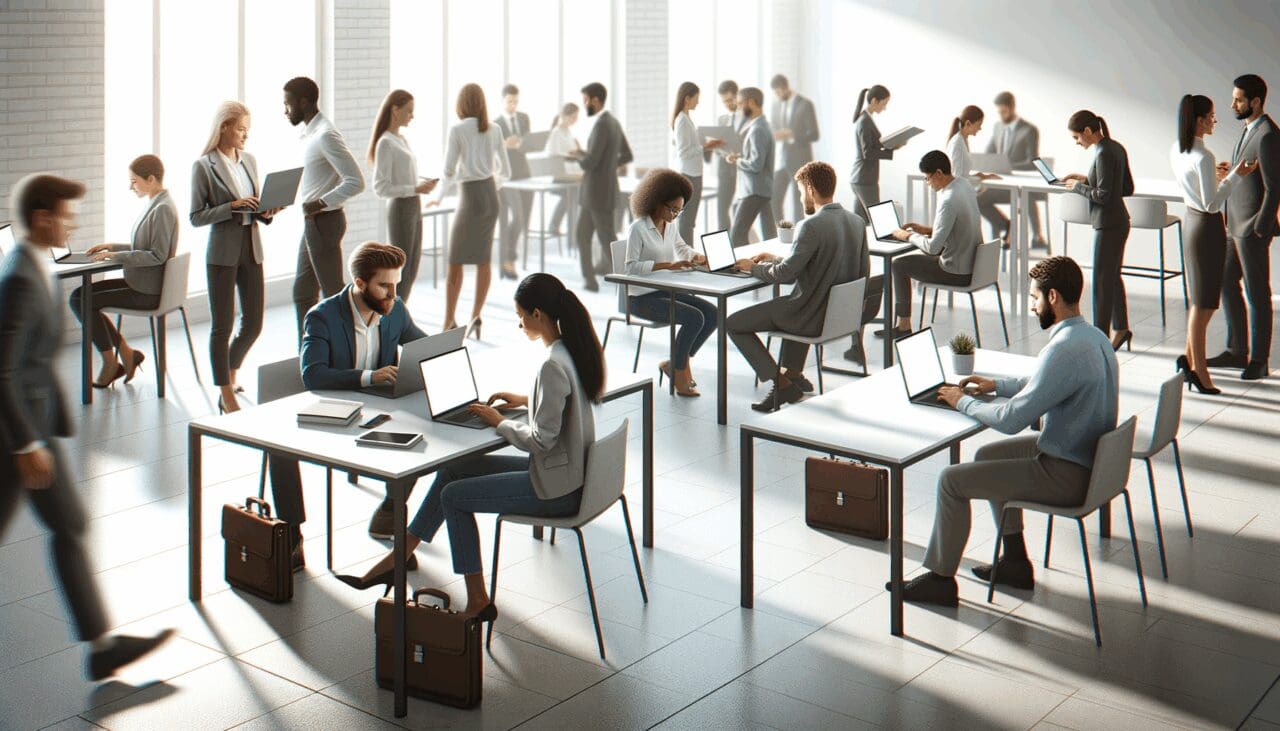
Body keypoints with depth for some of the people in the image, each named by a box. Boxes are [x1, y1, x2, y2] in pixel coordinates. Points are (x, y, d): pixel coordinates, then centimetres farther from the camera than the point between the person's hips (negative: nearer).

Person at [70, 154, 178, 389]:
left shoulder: (163, 209, -18)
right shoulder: (155, 204, 12)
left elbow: (157, 255, -23)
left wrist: (116, 255, -20)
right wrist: (112, 246, 10)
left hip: (147, 291, -10)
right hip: (139, 283, 10)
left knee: (82, 302, -11)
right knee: (79, 295, 7)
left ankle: (110, 362, 5)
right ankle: (126, 353, 8)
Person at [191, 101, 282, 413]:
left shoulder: (249, 161, 11)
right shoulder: (204, 166, -7)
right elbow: (196, 217, -8)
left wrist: (267, 213, -4)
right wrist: (233, 206, -19)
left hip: (251, 249, 6)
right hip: (222, 253, -6)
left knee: (253, 324, 9)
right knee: (223, 326, 1)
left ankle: (230, 373, 34)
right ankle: (227, 395, 11)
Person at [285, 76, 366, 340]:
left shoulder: (326, 135, -19)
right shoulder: (309, 133, 12)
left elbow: (356, 181, -24)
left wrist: (320, 203, -23)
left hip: (324, 222, -10)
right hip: (313, 222, 10)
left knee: (333, 294, -2)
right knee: (302, 293, 14)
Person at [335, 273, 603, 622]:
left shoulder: (553, 365, -25)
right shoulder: (572, 349, 5)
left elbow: (541, 440, -24)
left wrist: (500, 422, -9)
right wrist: (525, 399, 14)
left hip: (557, 488, -10)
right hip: (569, 470, 10)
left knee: (454, 495, 0)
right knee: (451, 471, 12)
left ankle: (477, 600, 11)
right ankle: (398, 559, 19)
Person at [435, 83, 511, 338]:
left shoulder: (457, 130, -10)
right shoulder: (494, 130, 4)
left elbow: (448, 171, -11)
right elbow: (505, 171, 8)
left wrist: (439, 196, 6)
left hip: (470, 195, -5)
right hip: (491, 195, 5)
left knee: (455, 260, 3)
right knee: (483, 258, 10)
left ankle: (450, 321, 4)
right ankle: (475, 316, 6)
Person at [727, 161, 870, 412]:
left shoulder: (811, 225, -21)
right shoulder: (857, 222, 4)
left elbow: (786, 274, -21)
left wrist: (753, 267, -1)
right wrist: (775, 259, 17)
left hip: (813, 316, -8)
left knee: (732, 323, 6)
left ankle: (782, 383, 3)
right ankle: (793, 373, 30)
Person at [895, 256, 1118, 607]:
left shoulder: (1063, 351, -27)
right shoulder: (1093, 336, 5)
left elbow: (1011, 420, -25)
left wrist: (963, 402, -9)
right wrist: (998, 385, 17)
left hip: (1067, 475, -10)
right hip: (1088, 458, 10)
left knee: (952, 480, -5)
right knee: (987, 455, 25)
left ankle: (940, 579, 9)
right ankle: (1015, 561, 29)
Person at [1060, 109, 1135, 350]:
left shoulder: (1104, 154, -19)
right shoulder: (1117, 148, 8)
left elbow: (1102, 196, -21)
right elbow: (1128, 188, 14)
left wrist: (1078, 186, -7)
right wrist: (1087, 180, 11)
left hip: (1108, 225, -9)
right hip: (1119, 221, 10)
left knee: (1102, 280, 0)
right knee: (1113, 276, 18)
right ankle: (1121, 328, 25)